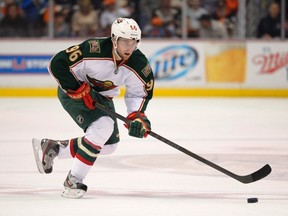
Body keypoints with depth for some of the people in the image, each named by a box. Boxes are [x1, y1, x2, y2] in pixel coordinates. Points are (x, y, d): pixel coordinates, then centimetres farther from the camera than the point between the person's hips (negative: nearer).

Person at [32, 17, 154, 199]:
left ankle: (52, 147, 19)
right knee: (103, 127, -28)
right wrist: (80, 90, -30)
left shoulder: (139, 65, -18)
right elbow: (57, 64, -30)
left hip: (102, 96, 7)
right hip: (73, 91, -7)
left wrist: (138, 116, -21)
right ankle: (73, 181, -19)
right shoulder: (93, 50, -34)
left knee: (109, 144, 6)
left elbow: (139, 93, -4)